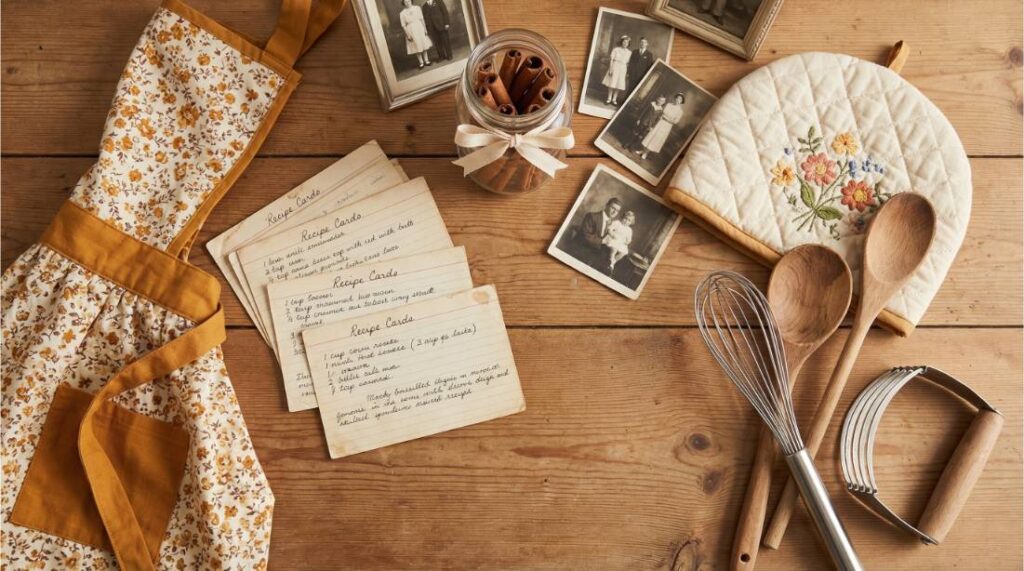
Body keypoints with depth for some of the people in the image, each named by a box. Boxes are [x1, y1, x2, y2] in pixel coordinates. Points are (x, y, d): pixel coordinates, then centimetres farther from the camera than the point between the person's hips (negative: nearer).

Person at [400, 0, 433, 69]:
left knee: (424, 46, 7)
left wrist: (425, 28, -1)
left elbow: (422, 19, 4)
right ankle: (421, 63, 14)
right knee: (417, 48, 5)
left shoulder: (417, 8, 1)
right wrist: (408, 35, -10)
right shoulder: (402, 13, -4)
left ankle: (426, 61, 19)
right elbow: (403, 26, -4)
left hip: (420, 29, 2)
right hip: (411, 32, -2)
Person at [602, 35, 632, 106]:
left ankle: (614, 99, 9)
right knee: (612, 83, -2)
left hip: (623, 68, 2)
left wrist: (627, 72, 2)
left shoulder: (629, 52, 6)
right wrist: (610, 69, -10)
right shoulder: (616, 49, -1)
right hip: (615, 67, -2)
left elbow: (627, 63, 7)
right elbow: (611, 59, -3)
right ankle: (609, 99, 8)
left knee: (619, 85, 1)